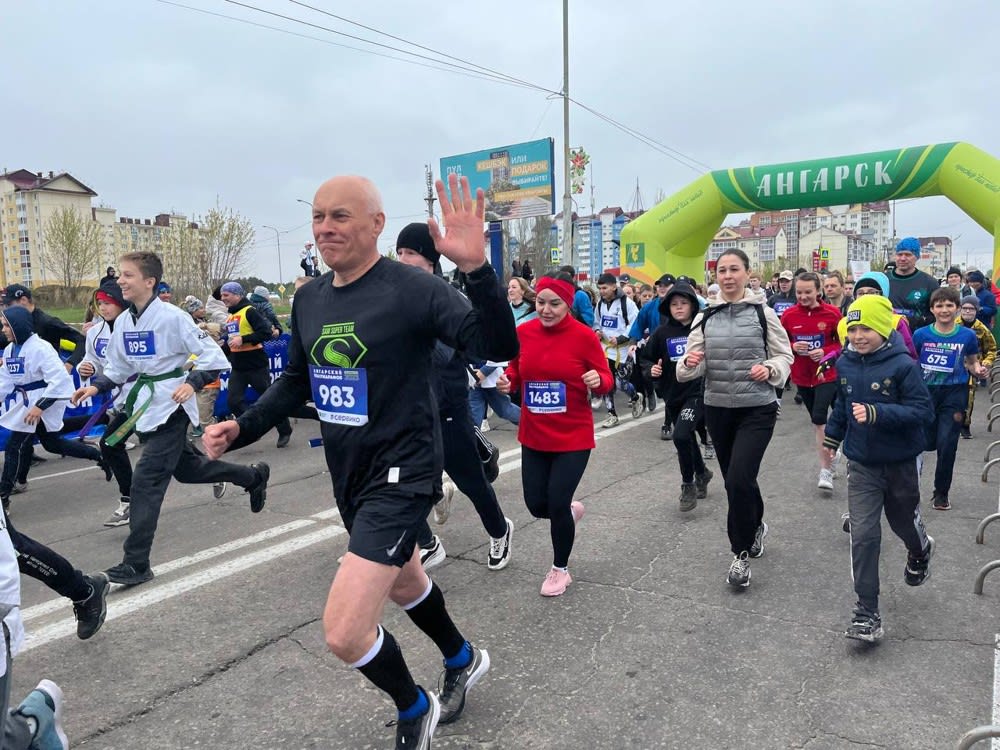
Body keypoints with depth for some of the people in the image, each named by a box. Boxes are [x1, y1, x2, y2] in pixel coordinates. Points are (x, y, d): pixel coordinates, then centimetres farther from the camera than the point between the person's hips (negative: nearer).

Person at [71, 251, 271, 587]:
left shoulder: (172, 317, -16)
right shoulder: (123, 322, 6)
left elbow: (211, 354, -16)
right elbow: (118, 366, 16)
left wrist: (193, 383, -29)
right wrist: (96, 386, 0)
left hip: (171, 407, -8)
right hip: (144, 405, 8)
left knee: (146, 481, -10)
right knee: (186, 468, 20)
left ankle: (136, 563, -1)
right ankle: (254, 476, 41)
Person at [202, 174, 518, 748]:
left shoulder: (411, 288, -18)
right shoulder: (309, 299, 4)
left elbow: (499, 347, -26)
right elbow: (297, 382, 15)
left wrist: (476, 268, -41)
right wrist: (241, 429, 2)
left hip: (402, 474, -8)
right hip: (349, 475, 8)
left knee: (344, 632, -12)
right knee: (402, 582, 27)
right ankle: (464, 660, 56)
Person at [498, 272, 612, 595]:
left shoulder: (584, 336, -12)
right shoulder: (523, 332, -3)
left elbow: (606, 380, -5)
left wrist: (599, 380, -27)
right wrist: (508, 380, -10)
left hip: (574, 437, -4)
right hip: (533, 436, 4)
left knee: (557, 504, -3)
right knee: (536, 504, 7)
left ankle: (560, 569, 24)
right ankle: (570, 510, 45)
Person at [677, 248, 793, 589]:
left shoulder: (763, 313, -4)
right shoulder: (705, 317, 5)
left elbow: (784, 356, 2)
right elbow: (692, 368, 1)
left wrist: (769, 369, -19)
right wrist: (690, 363, -22)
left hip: (758, 408, -4)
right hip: (717, 408, 4)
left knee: (739, 478, -15)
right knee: (734, 480, 15)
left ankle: (741, 553, 5)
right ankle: (755, 526, 44)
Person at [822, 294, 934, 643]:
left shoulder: (903, 365, -18)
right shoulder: (845, 363, -3)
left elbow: (922, 411, -21)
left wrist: (876, 414, -34)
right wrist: (832, 436, 23)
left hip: (900, 462, -2)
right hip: (862, 465, 3)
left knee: (904, 522, 21)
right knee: (863, 536, -4)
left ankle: (920, 551, 59)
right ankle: (867, 613, 3)